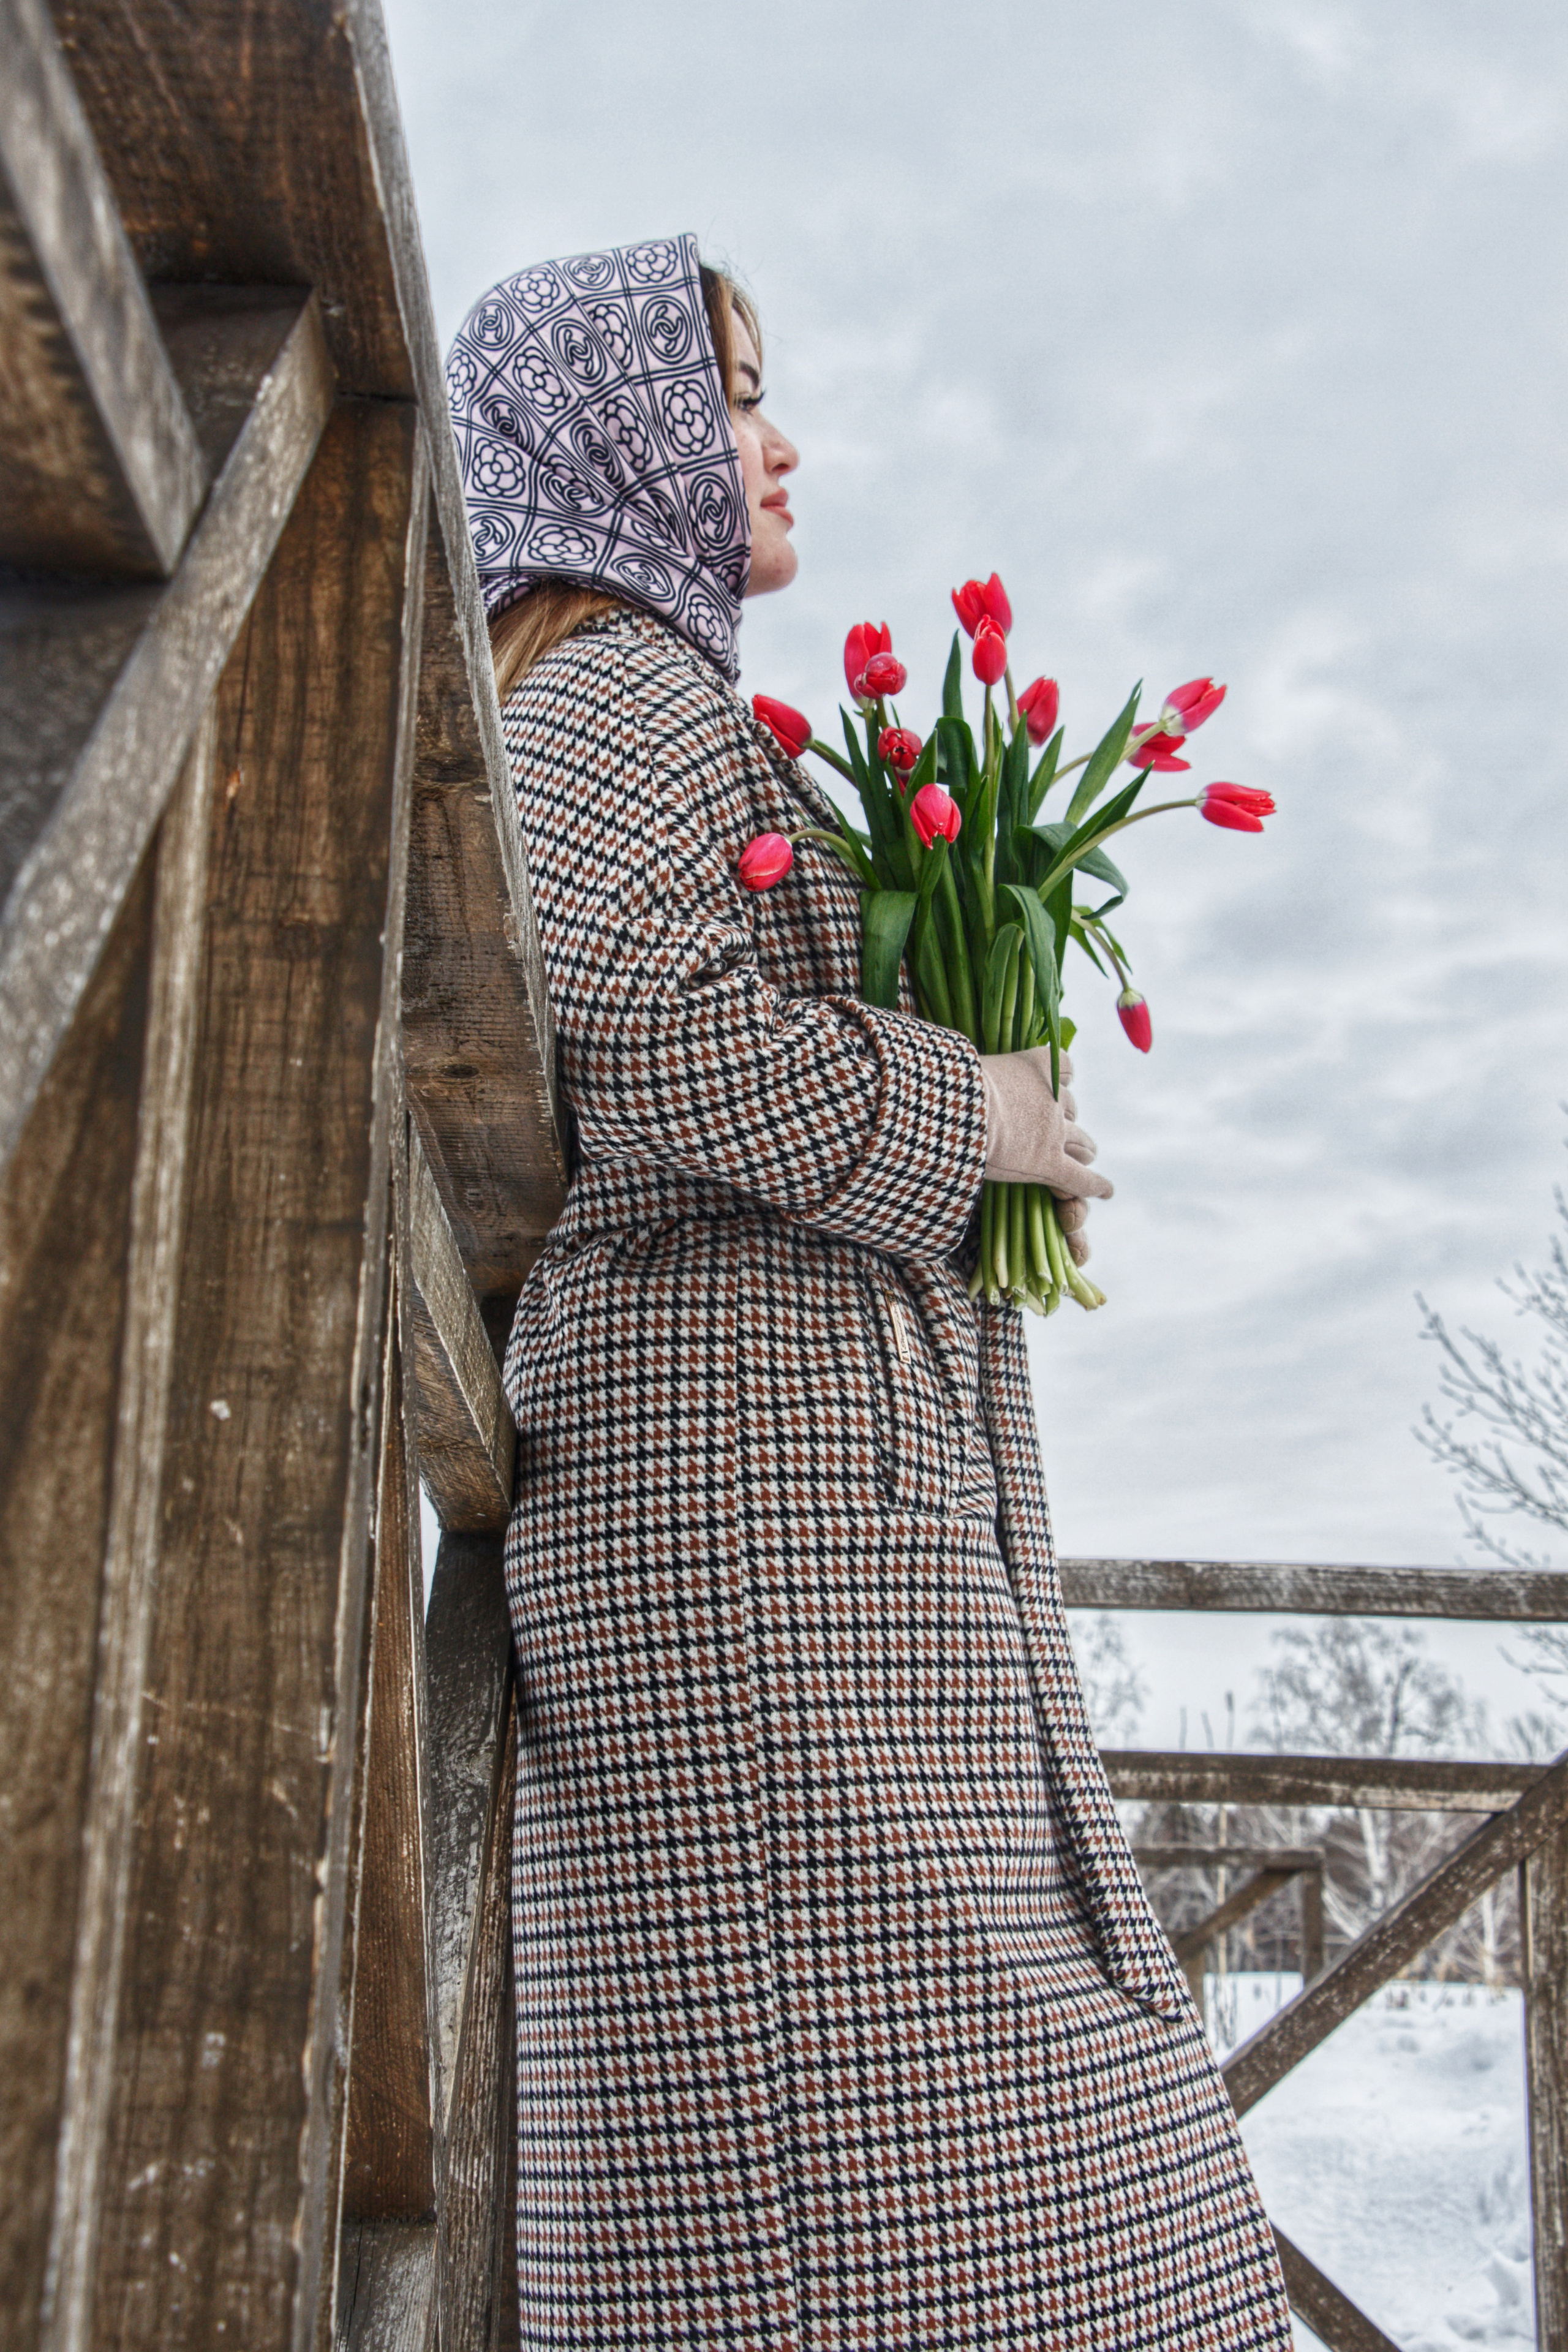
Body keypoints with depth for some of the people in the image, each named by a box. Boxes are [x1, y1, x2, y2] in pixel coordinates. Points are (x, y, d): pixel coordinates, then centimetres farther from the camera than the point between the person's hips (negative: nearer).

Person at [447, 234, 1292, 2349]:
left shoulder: (622, 715, 29)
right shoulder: (624, 689, -2)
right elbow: (653, 1026, -19)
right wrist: (963, 1108, -6)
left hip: (811, 1461, 10)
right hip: (748, 1465, -10)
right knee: (855, 2176, -11)